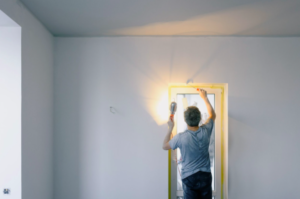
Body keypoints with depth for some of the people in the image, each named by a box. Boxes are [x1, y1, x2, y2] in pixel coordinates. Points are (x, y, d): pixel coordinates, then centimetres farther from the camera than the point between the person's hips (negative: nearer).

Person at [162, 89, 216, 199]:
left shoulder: (180, 137, -18)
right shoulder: (206, 131, -10)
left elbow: (165, 146, 1)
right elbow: (212, 115, 11)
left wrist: (170, 128, 5)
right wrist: (204, 97, 18)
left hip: (189, 177, -3)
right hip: (205, 175, 3)